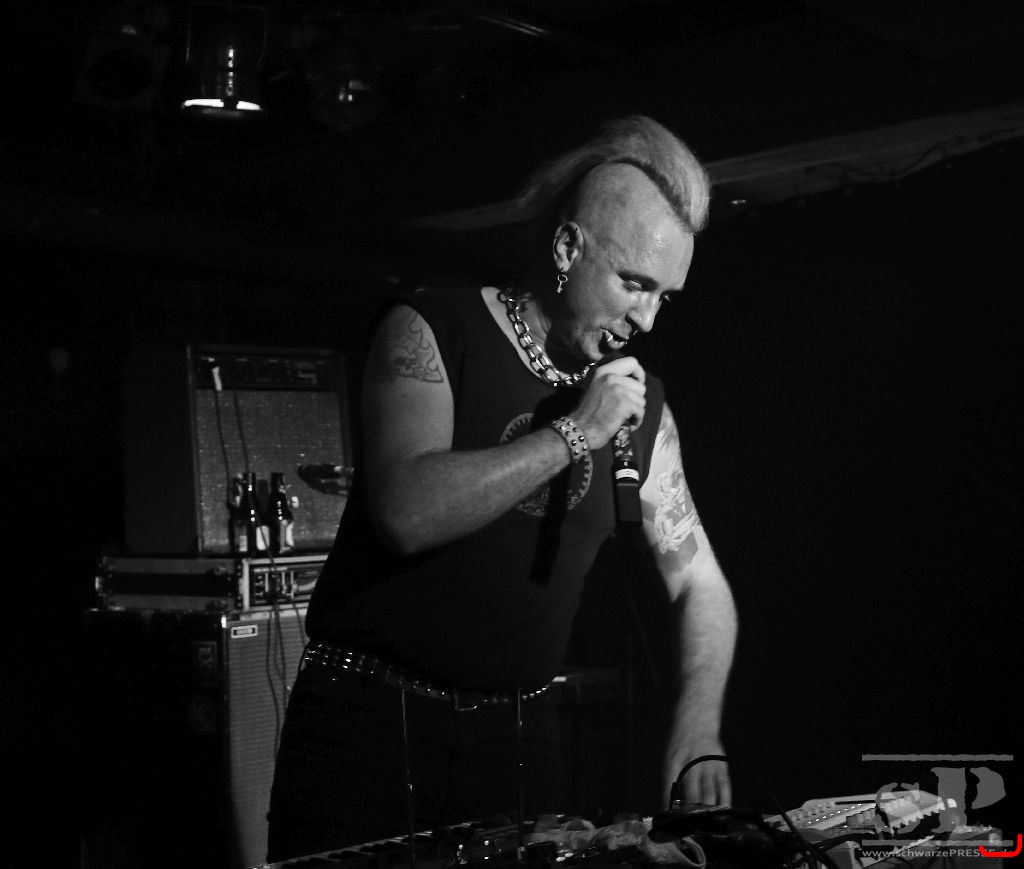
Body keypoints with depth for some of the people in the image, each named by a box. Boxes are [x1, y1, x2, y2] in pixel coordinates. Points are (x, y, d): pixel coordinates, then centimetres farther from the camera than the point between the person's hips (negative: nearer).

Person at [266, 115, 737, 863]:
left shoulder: (641, 404, 4)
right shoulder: (429, 332, -8)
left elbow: (699, 583, 7)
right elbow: (407, 512, -24)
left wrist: (698, 732, -9)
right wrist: (574, 433, -20)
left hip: (521, 736, 4)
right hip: (373, 719, -3)